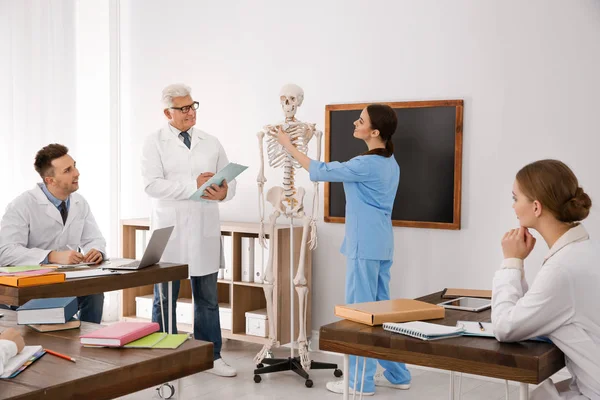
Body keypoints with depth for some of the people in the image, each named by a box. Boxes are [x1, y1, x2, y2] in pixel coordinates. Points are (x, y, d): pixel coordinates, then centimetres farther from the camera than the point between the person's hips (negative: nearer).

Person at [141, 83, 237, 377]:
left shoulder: (211, 143, 10)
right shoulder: (154, 143, -1)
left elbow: (230, 180, 6)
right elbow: (152, 185, -14)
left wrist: (224, 192, -18)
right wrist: (194, 185, -21)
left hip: (205, 232, 3)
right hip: (169, 233, -3)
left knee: (207, 298, 9)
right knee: (165, 298, 8)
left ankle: (211, 357, 19)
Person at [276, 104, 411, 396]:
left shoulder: (367, 164, -18)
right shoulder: (390, 163, 11)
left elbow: (320, 171, -11)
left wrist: (289, 145, -1)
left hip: (364, 244, -9)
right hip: (380, 244, 9)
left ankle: (361, 381, 8)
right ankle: (396, 374, 23)